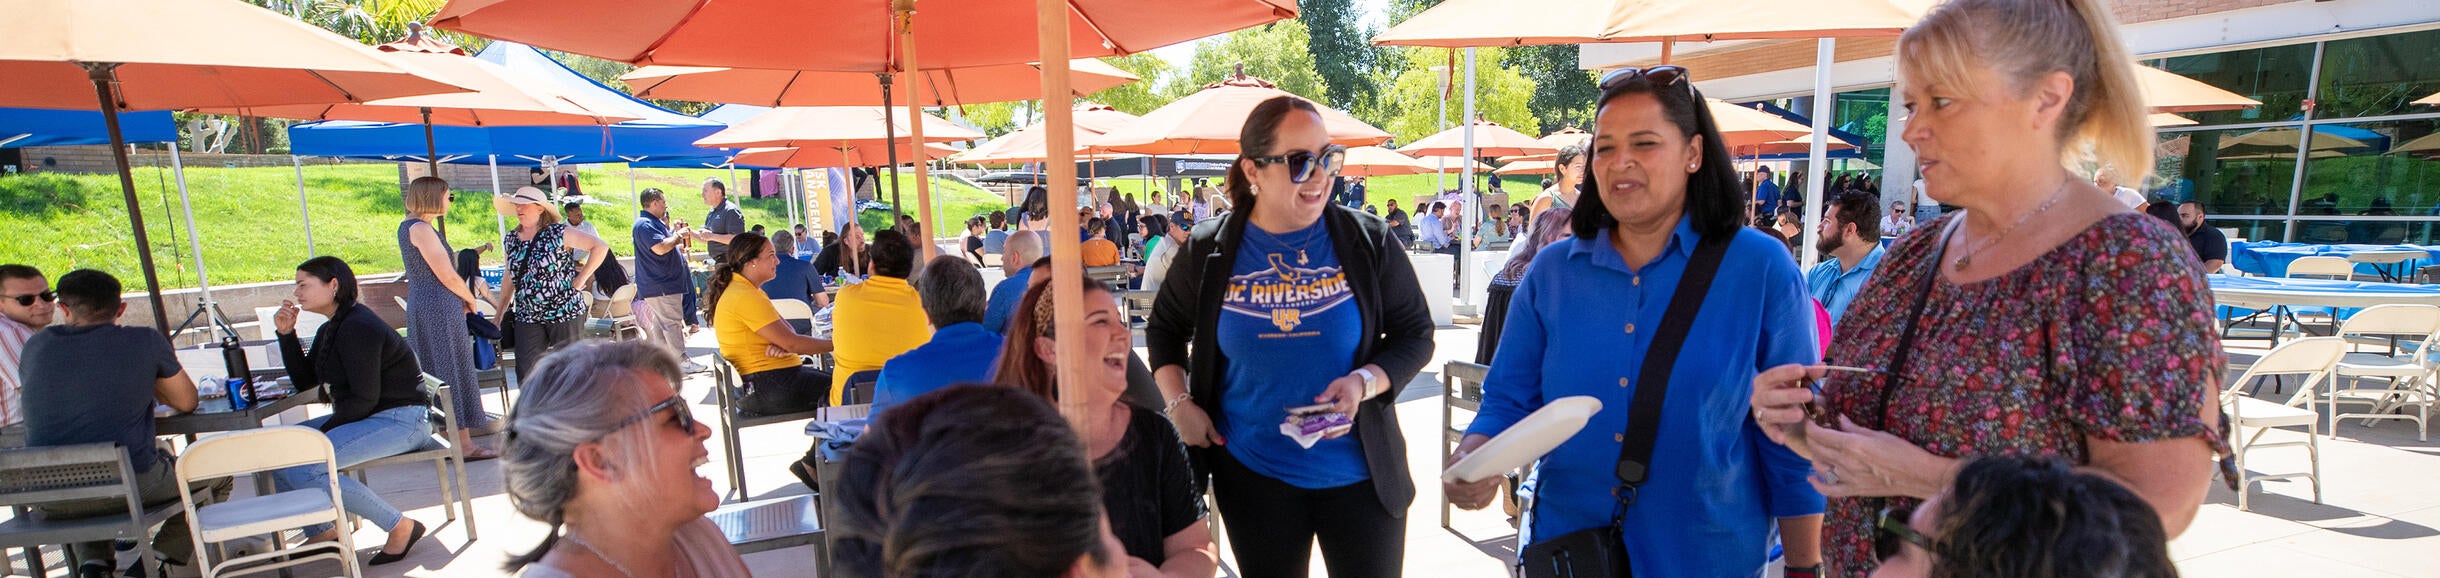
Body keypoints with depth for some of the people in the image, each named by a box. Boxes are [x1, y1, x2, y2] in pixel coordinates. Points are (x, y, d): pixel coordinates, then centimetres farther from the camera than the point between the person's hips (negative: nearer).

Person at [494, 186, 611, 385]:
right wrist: (499, 314, 17)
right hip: (527, 318, 5)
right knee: (526, 371, -2)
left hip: (565, 312, -5)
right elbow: (509, 278, 19)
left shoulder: (558, 233, -8)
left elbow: (600, 247, -11)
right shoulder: (510, 240, 9)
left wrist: (581, 278, -11)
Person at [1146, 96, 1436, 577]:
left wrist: (1365, 381, -19)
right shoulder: (1207, 252, -4)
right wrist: (1179, 403, -2)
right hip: (1253, 478, 1)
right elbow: (1165, 328, 12)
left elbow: (1416, 334, -1)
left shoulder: (1368, 241, -7)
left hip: (1361, 474, 0)